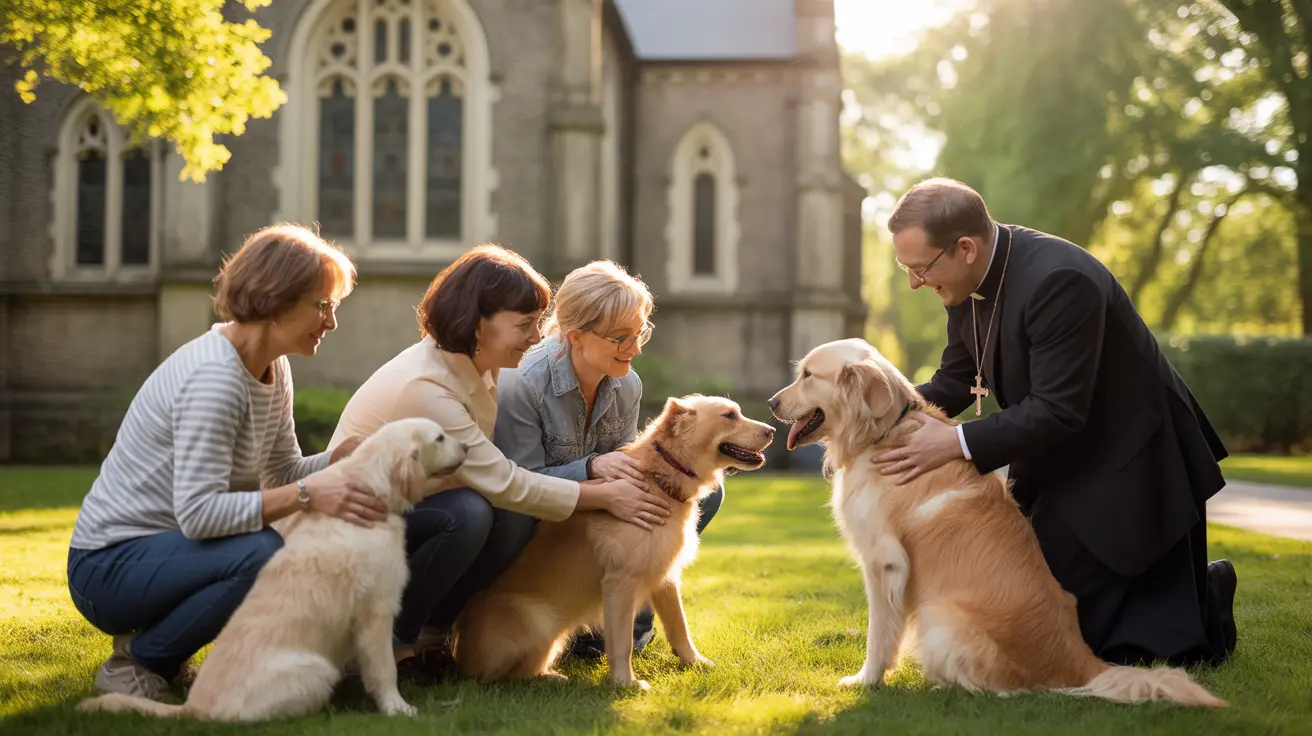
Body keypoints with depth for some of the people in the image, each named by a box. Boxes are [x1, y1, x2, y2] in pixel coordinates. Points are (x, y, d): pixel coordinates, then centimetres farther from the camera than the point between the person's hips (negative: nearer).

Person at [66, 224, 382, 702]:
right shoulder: (213, 376, -24)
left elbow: (283, 472, 8)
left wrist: (343, 457, -11)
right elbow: (197, 511, -31)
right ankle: (138, 664, -9)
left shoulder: (274, 368, 5)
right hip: (109, 566, -9)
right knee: (262, 552, -33)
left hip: (166, 548, 9)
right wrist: (307, 496, -36)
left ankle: (151, 637, 9)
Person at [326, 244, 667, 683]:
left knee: (517, 517, -16)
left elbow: (493, 474, -2)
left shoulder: (480, 365, -2)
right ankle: (390, 644, -14)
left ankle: (429, 635, -2)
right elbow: (503, 483, -27)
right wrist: (604, 497, -21)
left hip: (409, 505, 8)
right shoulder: (424, 386, -29)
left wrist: (594, 470, -13)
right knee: (467, 514, -33)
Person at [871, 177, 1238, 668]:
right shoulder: (971, 281, -5)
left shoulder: (1059, 280, -32)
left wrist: (960, 443, -33)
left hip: (1128, 471, -9)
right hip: (1057, 467, 9)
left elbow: (1058, 412, -31)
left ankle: (1205, 600, 17)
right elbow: (954, 383, 3)